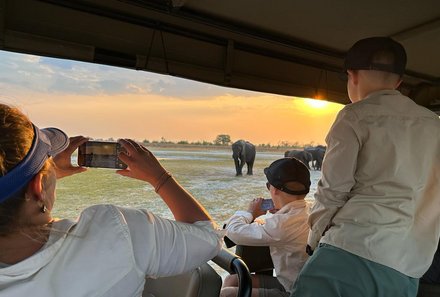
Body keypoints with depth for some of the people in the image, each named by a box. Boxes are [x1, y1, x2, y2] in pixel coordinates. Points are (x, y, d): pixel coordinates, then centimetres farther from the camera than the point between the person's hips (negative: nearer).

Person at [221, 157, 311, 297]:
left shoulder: (285, 222, -29)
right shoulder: (301, 215, -1)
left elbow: (234, 231, -22)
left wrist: (250, 213, -3)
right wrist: (277, 214, 1)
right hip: (295, 284, 9)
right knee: (232, 280, 10)